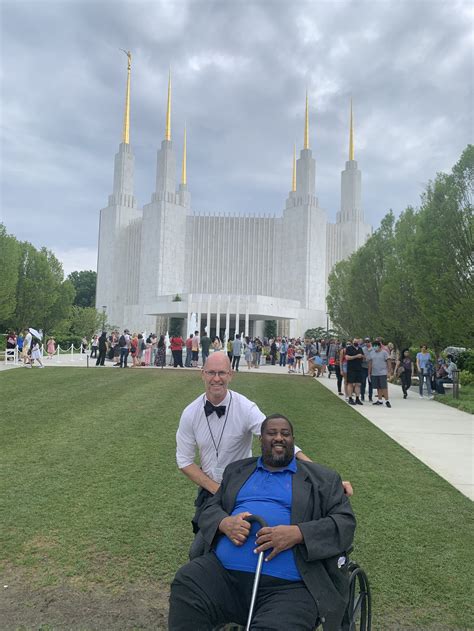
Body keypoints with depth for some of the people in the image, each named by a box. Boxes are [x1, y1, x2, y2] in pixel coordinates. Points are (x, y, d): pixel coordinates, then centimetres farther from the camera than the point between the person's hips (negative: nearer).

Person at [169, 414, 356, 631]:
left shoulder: (322, 479, 12)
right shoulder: (236, 471, 22)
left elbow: (346, 523, 3)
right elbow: (209, 510, 20)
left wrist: (297, 534, -15)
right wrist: (224, 523, -6)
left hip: (287, 586, -2)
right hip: (223, 570, 3)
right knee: (185, 586, -24)